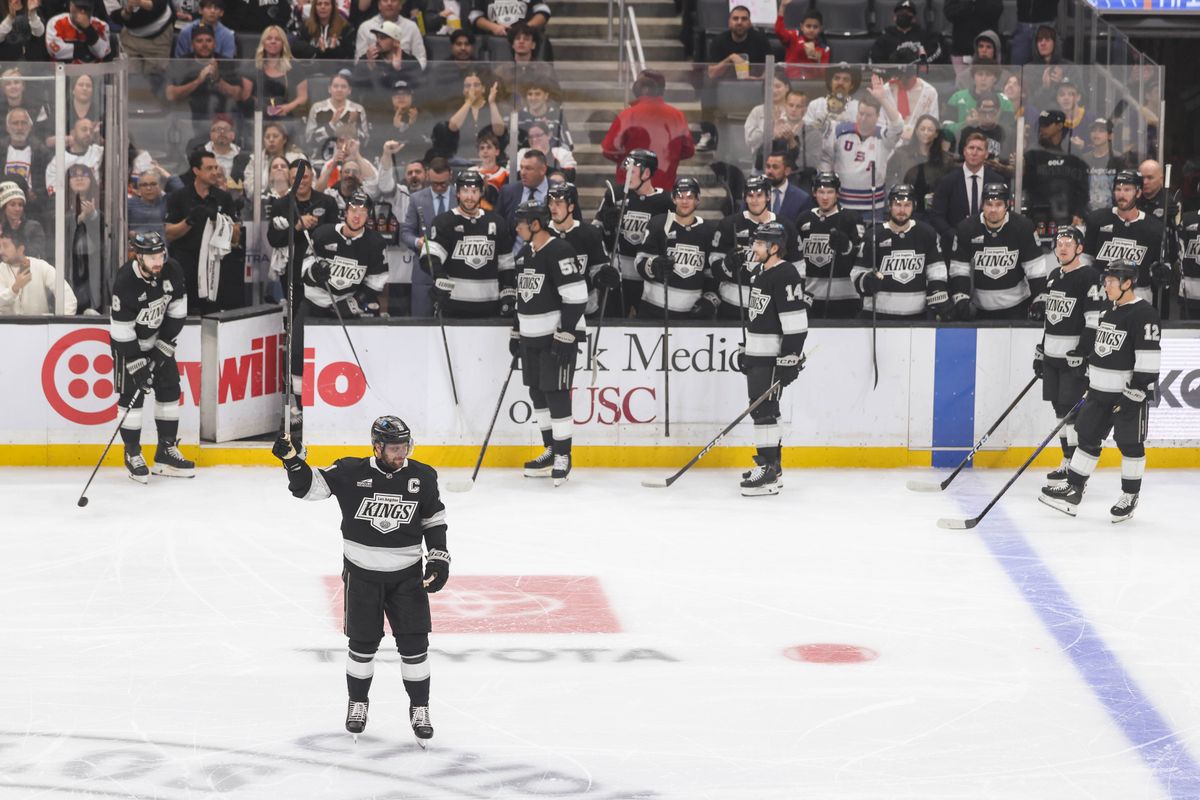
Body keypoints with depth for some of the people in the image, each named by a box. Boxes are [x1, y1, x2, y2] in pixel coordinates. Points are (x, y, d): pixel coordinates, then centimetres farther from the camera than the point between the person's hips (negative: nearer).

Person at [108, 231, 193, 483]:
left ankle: (167, 452, 15)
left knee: (169, 389, 5)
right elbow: (122, 330, -26)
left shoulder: (172, 271, -17)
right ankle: (133, 455, 5)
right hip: (128, 341, -5)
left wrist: (165, 345, -9)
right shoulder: (125, 282, -31)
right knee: (131, 395, -8)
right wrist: (137, 365, -26)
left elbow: (177, 310, -5)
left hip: (159, 338, 5)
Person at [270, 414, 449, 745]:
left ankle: (419, 709, 14)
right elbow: (309, 486, -10)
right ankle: (358, 703, 26)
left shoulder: (422, 477, -5)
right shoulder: (351, 473, -12)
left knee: (414, 644, -1)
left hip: (407, 574, 1)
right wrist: (293, 458, -27)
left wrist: (439, 558, -1)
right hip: (362, 572, -1)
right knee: (363, 643, 5)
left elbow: (434, 518, 6)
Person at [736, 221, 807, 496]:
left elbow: (796, 323, -22)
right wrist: (748, 351, 25)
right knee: (760, 410, 14)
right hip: (758, 354, 10)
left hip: (773, 357, -10)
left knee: (764, 410, -12)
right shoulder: (760, 272, 14)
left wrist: (789, 360, -24)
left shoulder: (785, 276, -17)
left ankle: (769, 473, -12)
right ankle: (772, 467, 23)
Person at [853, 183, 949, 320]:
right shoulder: (875, 235, -2)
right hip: (878, 314, -2)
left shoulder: (926, 233, 4)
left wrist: (939, 302, -2)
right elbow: (857, 274, 0)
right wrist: (867, 281, -21)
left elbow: (936, 272, 7)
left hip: (916, 315, 2)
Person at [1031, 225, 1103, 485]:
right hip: (1052, 356, 8)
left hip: (1074, 355, -8)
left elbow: (1095, 321, -16)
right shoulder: (1054, 276, 14)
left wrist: (1081, 354, -21)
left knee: (1071, 409, -9)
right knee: (1059, 408, 9)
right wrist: (1041, 351, 19)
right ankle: (1068, 461, 16)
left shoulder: (1089, 277, -11)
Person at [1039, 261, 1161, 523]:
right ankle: (1073, 490, 12)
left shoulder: (1143, 314, -15)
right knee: (1088, 436, 8)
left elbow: (1148, 357, -19)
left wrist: (1136, 393, -22)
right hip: (1101, 391, 9)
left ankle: (1130, 496, 11)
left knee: (1130, 442, 0)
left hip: (1129, 392, -9)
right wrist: (1090, 381, 20)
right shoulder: (1109, 312, 13)